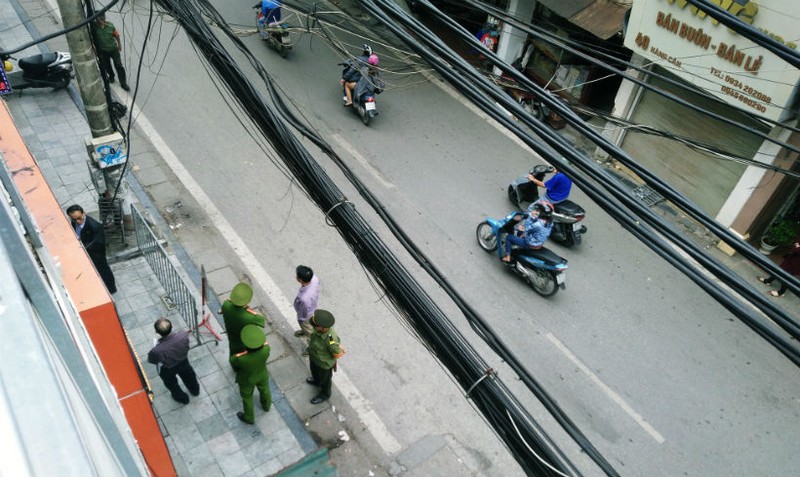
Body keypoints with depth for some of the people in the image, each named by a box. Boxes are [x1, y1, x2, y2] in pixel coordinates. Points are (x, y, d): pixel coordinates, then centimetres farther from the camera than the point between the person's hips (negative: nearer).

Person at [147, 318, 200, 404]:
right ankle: (195, 390, 66)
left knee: (171, 384, 33)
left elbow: (151, 360, -20)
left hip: (167, 370, -2)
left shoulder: (157, 350, -45)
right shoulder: (183, 335, -38)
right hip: (183, 362, 2)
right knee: (188, 376, 37)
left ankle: (182, 398, 60)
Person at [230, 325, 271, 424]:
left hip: (247, 381, -3)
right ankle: (266, 406, 65)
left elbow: (232, 361, -20)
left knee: (247, 398, 28)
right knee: (264, 390, 34)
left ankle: (249, 418, 53)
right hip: (262, 375, 3)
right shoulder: (266, 349, -38)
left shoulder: (240, 358, -44)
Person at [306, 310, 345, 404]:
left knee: (324, 379, 26)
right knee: (314, 370, 37)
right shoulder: (319, 327, -26)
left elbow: (338, 354, -27)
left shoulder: (331, 339, -46)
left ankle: (324, 394, 56)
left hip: (324, 363, -6)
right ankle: (317, 380, 70)